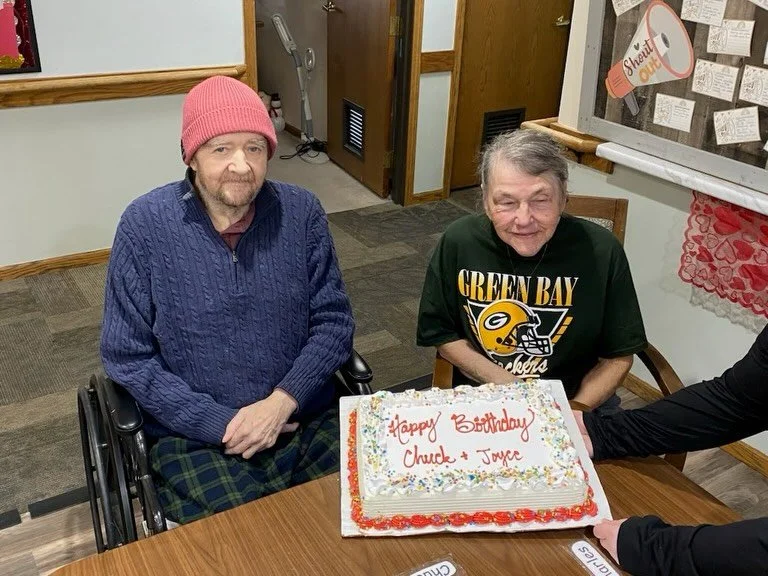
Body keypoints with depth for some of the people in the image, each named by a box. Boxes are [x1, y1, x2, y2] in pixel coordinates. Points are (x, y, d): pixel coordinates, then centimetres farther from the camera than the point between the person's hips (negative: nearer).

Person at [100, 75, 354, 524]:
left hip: (307, 420, 3)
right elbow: (127, 357, -5)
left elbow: (334, 321, 2)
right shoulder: (145, 225, -8)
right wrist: (222, 424, -13)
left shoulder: (301, 212, -2)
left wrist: (281, 402, -13)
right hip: (195, 437, -2)